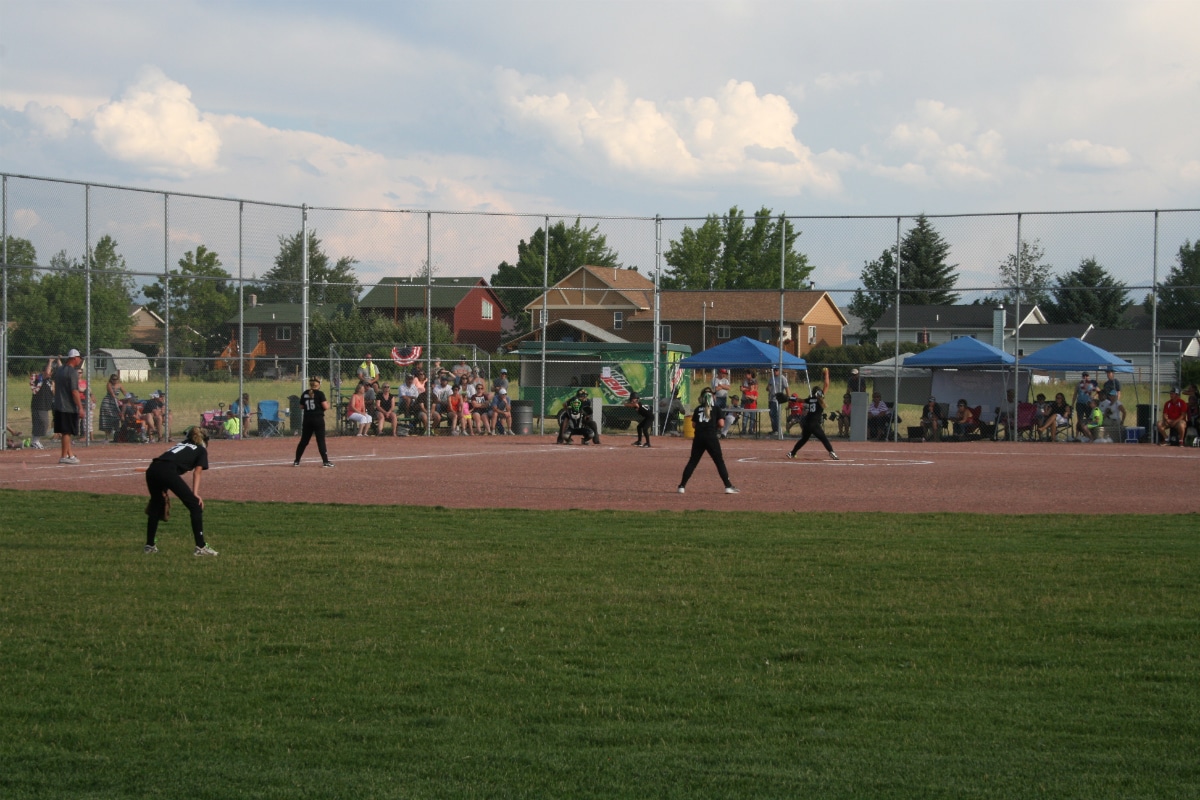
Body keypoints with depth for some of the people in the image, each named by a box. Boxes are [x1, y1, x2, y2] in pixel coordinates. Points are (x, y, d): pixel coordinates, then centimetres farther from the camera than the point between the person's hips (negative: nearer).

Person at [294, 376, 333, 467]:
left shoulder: (304, 394, 6)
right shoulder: (320, 394, -8)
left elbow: (301, 407, 13)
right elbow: (325, 407, -12)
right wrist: (328, 404, 8)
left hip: (307, 419, 4)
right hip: (318, 419, -4)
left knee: (304, 440, 11)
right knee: (321, 440, -2)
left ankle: (296, 461, 14)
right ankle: (325, 461, -4)